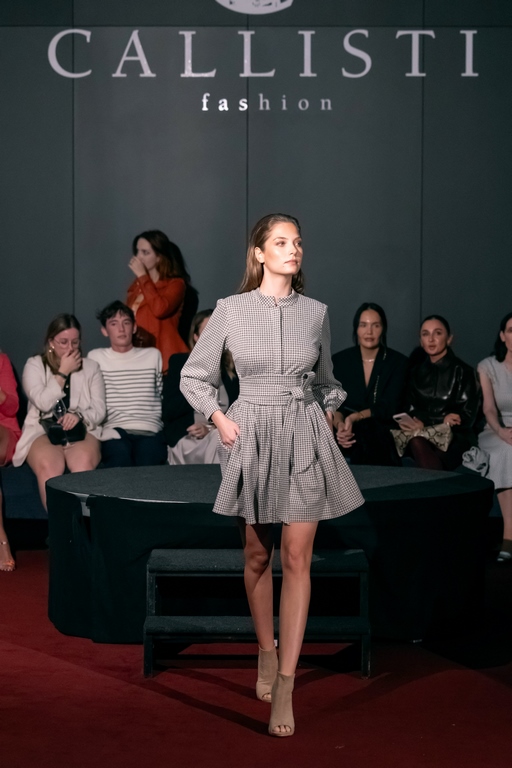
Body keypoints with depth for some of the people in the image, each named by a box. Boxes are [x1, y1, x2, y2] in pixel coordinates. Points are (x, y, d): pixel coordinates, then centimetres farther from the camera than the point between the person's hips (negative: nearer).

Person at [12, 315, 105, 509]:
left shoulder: (91, 368, 15)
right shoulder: (34, 365, 9)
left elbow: (99, 411, 7)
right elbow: (43, 403, -8)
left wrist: (79, 415, -15)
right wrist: (63, 372, -6)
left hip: (81, 430, 1)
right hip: (43, 430, -1)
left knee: (83, 462, -37)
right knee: (48, 466, -38)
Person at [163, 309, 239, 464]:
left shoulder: (234, 370, 13)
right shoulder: (179, 362, 9)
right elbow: (168, 412, -2)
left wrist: (212, 428, -12)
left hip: (223, 437, 3)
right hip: (186, 439, -3)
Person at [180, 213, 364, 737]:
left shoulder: (316, 313, 5)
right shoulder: (231, 309, -2)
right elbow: (194, 376, 6)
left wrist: (327, 420, 7)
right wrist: (220, 421, -5)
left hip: (304, 437, 1)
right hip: (251, 435, -1)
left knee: (297, 559, -4)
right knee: (257, 555, 9)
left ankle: (285, 686, -3)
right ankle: (266, 654, 29)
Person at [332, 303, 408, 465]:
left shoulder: (398, 362, 3)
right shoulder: (339, 360, 8)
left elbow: (390, 408, -6)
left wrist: (355, 417, -23)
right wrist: (339, 424, -24)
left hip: (383, 434, -1)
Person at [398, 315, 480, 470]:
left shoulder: (463, 372, 4)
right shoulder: (416, 371, 16)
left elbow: (466, 417, -4)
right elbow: (409, 410, 9)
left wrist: (425, 422, -14)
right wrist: (442, 419, -11)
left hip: (454, 438, -3)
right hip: (421, 435, 3)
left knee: (417, 439, -35)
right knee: (416, 442, -35)